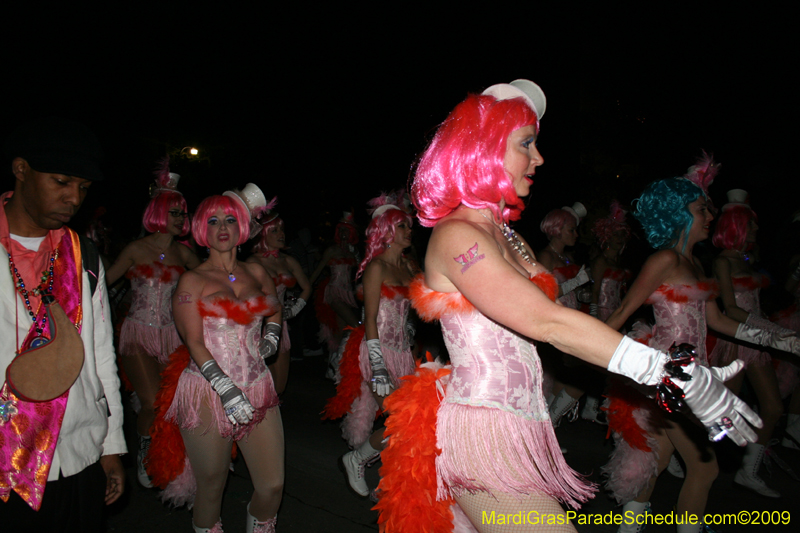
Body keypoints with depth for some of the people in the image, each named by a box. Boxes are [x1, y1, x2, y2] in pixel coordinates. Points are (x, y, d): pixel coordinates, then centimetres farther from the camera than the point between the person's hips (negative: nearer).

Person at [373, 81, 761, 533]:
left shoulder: (508, 237, 13)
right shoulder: (455, 236, -15)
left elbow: (558, 321, 7)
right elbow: (548, 323, -24)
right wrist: (680, 375, -22)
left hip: (522, 425, 8)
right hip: (483, 432, -8)